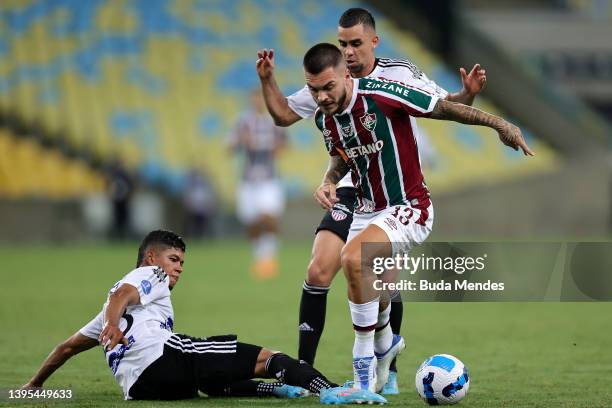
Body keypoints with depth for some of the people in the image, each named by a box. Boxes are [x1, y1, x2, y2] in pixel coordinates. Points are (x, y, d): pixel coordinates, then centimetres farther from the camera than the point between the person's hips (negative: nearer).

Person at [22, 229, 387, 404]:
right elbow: (121, 296, -6)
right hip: (162, 357, -7)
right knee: (264, 358, -11)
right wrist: (113, 324, -26)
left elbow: (69, 346, 42)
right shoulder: (149, 275, 17)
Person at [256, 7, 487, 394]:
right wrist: (268, 80, -4)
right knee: (318, 271, -14)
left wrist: (468, 93, -17)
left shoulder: (401, 75, -5)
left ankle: (387, 372, 14)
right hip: (350, 193, 2)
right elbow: (284, 115, 12)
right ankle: (303, 368, -8)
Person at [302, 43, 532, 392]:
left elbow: (443, 108, -14)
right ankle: (385, 343, 51)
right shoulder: (324, 118, -1)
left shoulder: (380, 94, -22)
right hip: (367, 210, 8)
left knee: (353, 258, -32)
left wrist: (498, 124, -19)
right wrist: (329, 182, -2)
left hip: (408, 209, -8)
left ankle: (365, 361, -19)